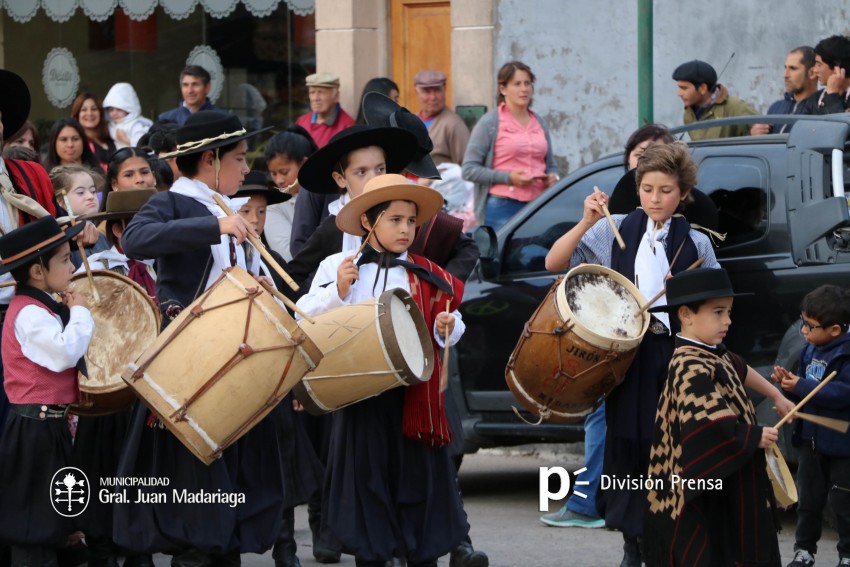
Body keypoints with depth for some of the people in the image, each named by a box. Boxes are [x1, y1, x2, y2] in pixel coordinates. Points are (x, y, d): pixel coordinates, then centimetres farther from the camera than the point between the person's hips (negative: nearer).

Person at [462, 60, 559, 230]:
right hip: (503, 208, -5)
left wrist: (552, 177, 2)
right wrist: (508, 177, -14)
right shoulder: (489, 123, 1)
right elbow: (469, 169, -4)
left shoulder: (540, 123, 17)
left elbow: (551, 165, 27)